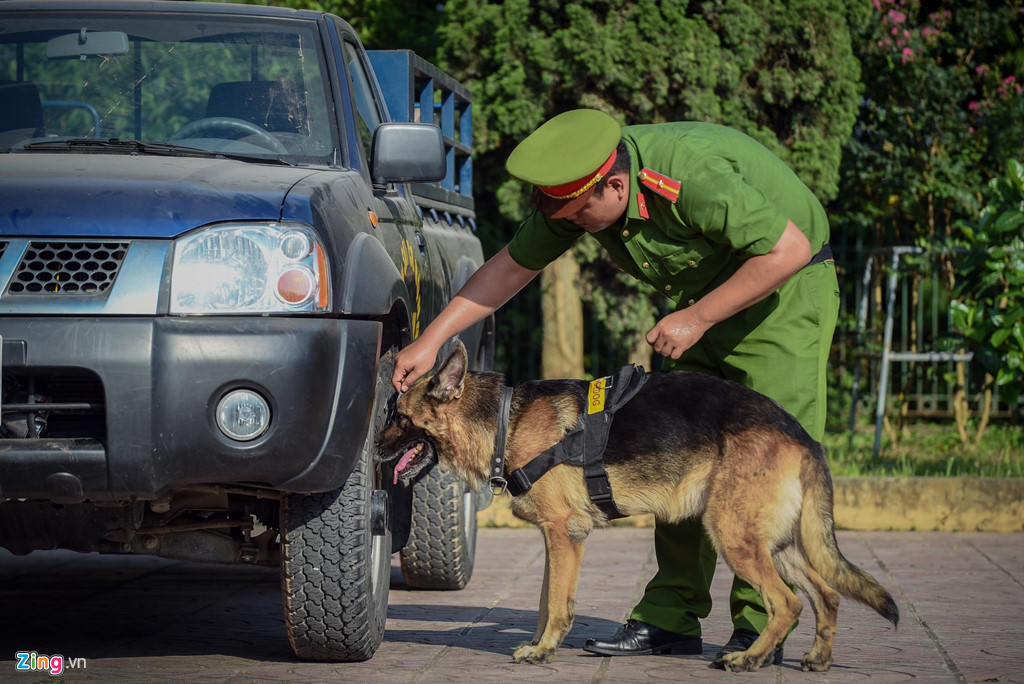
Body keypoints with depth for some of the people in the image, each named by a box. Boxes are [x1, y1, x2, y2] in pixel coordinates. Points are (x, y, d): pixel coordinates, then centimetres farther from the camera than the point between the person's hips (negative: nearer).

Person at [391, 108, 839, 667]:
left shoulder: (692, 178, -35)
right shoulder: (576, 191, -11)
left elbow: (791, 249, -30)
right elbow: (509, 266, 1)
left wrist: (698, 318, -25)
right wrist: (431, 339, -3)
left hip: (786, 287, -8)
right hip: (703, 295, 8)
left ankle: (759, 626, -11)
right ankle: (671, 616, 6)